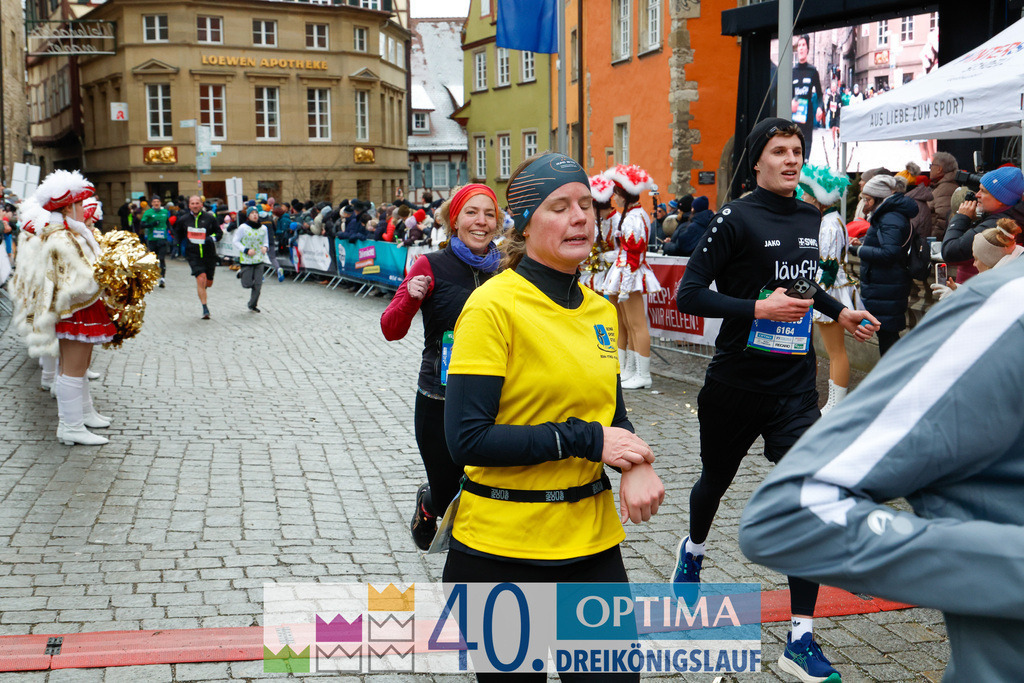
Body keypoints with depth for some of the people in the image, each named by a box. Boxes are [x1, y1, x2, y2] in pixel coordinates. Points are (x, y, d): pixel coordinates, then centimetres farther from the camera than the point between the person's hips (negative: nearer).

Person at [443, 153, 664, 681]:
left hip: (592, 537, 6)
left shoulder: (599, 310, 7)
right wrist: (584, 439, -18)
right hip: (503, 547, -6)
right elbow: (467, 439, -18)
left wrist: (637, 466, -6)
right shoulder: (494, 305, -14)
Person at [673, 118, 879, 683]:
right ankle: (693, 549, 54)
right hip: (736, 381, -3)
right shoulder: (736, 218, -12)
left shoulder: (813, 220, 6)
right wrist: (759, 308, -24)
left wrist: (838, 311, 11)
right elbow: (688, 296, -16)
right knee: (715, 480, 20)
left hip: (794, 386, 3)